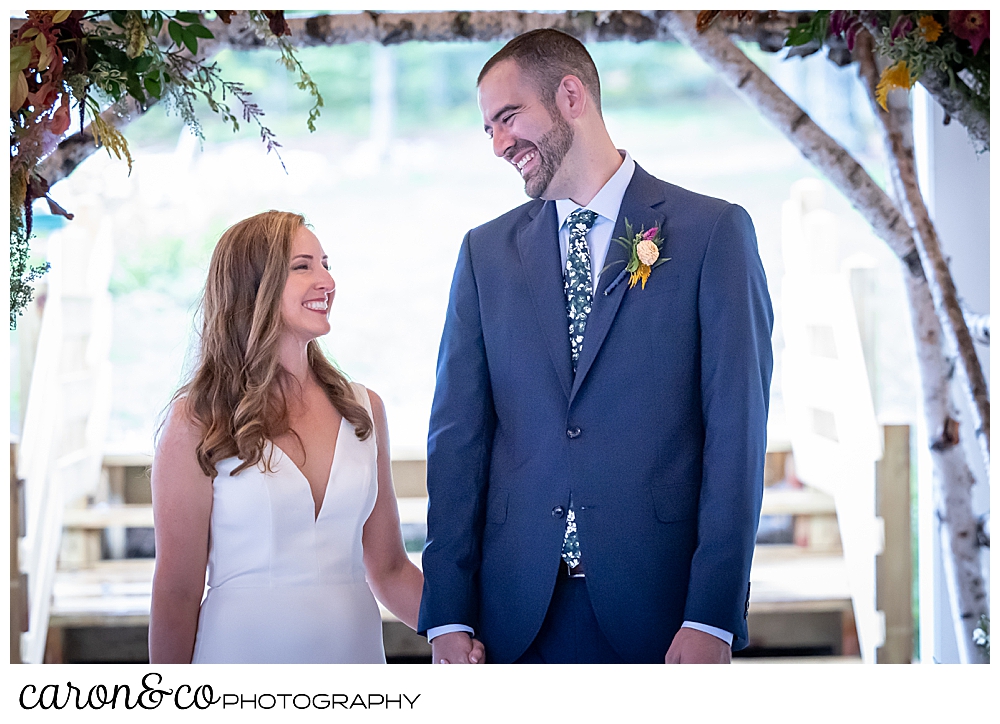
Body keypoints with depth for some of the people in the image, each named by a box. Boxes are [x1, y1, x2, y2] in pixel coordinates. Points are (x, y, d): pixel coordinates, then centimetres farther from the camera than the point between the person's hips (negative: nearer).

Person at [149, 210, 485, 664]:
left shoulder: (363, 410, 5)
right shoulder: (197, 421, -7)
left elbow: (389, 570, 8)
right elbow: (177, 591, -6)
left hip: (354, 644, 4)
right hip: (244, 649, -4)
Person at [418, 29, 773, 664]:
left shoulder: (714, 231, 0)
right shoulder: (486, 251, 11)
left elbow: (736, 428, -6)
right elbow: (459, 432, 6)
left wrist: (713, 618, -13)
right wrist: (448, 615, -4)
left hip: (660, 608, -3)